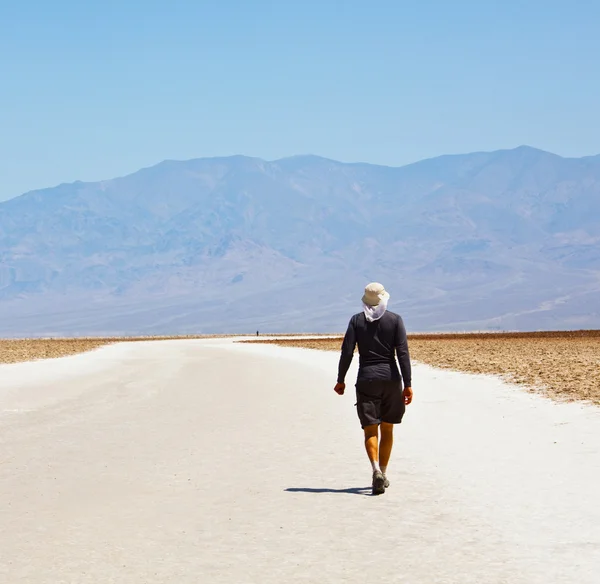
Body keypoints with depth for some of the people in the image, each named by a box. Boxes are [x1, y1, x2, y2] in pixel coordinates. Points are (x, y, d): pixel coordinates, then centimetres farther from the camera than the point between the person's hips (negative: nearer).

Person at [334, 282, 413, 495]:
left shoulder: (356, 320, 1)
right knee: (387, 429, 14)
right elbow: (403, 352, -7)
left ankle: (376, 469, -25)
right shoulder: (395, 320, -1)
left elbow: (347, 352, -3)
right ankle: (383, 474, 20)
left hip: (366, 379, -1)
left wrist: (341, 380, 8)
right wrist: (408, 384, -7)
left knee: (370, 430, -2)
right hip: (390, 378, 1)